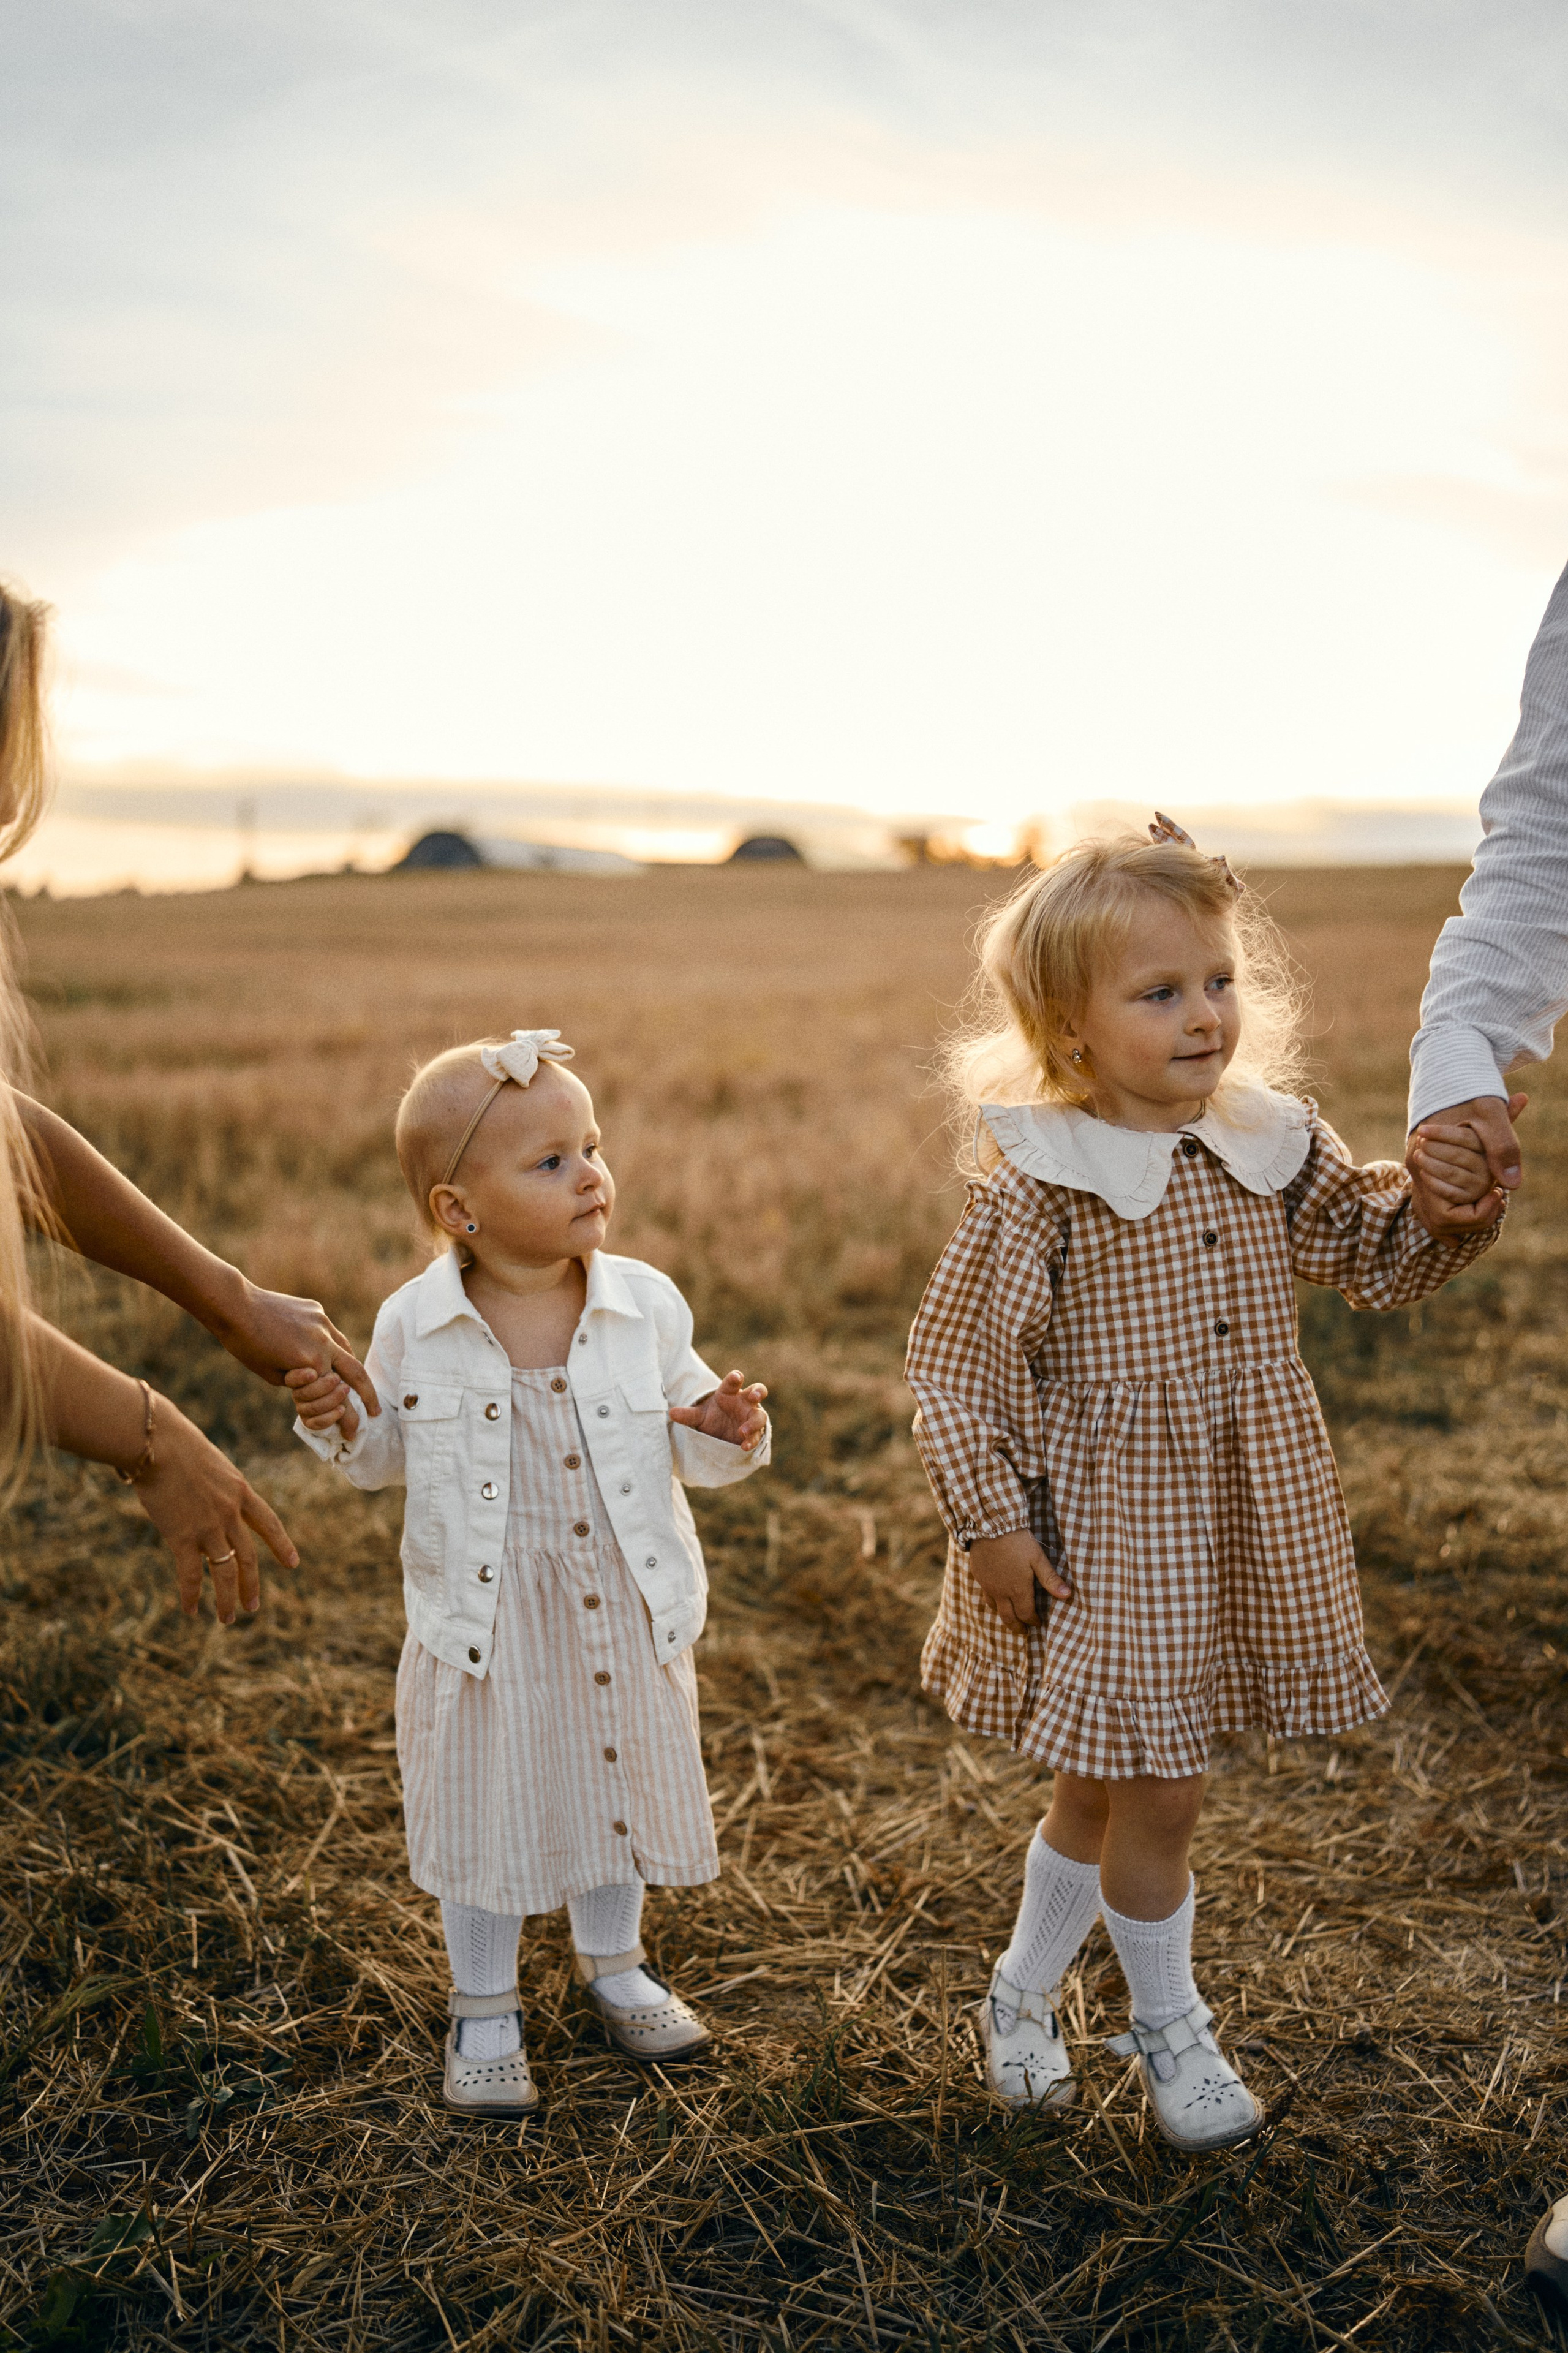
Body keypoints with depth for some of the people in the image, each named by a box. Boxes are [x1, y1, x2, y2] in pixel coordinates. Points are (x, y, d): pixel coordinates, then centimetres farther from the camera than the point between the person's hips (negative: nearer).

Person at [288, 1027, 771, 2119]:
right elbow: (393, 1456, 4)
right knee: (489, 1810, 12)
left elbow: (690, 1445, 0)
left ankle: (615, 1965, 46)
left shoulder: (647, 1305, -9)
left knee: (618, 1787, 20)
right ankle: (485, 2009, 35)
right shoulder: (415, 1327, -11)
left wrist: (724, 1433, -21)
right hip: (486, 1628, -1)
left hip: (627, 1620, 2)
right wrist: (335, 1423, -16)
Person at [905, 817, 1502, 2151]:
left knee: (1106, 1785, 19)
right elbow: (953, 1360, -12)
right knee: (1158, 1792, 3)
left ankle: (1022, 1993, 41)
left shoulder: (1274, 1146, -1)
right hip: (1106, 1537, -5)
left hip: (1243, 1528, 5)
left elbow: (1380, 1261, 12)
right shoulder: (1039, 1182, -16)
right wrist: (991, 1523, -13)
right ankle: (1172, 2030, 31)